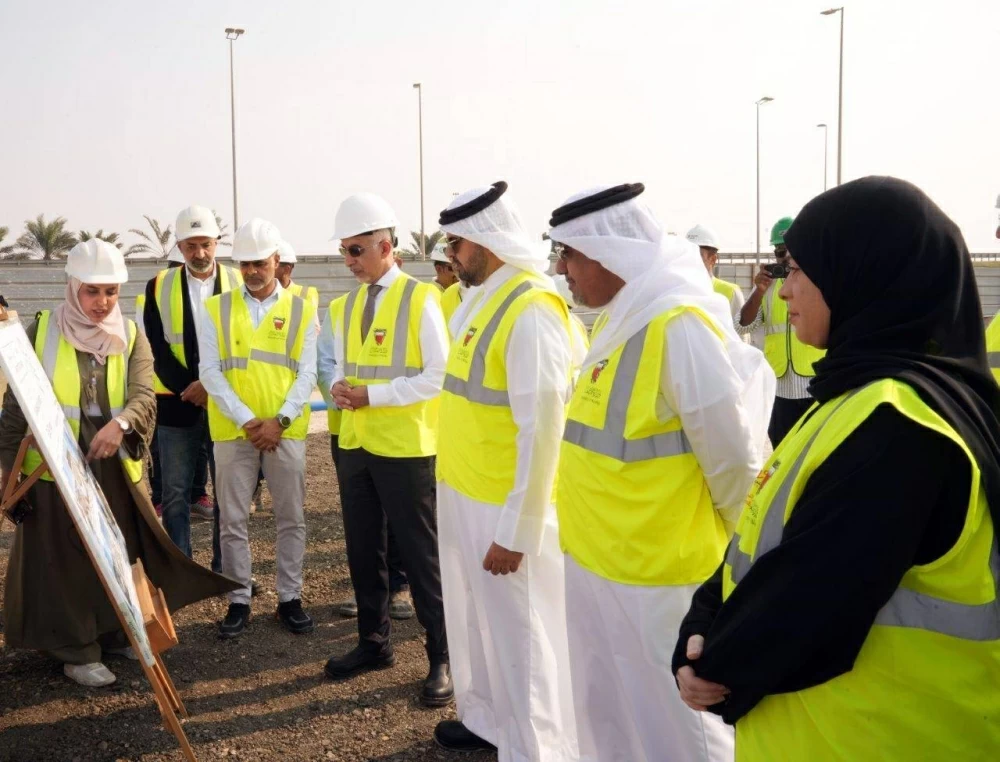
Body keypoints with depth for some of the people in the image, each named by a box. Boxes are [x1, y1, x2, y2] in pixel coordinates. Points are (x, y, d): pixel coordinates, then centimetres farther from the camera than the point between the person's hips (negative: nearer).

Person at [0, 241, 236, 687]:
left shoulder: (131, 336, 2)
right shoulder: (42, 331, -3)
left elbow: (144, 395, -13)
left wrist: (120, 422, -35)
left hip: (116, 465, 3)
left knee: (122, 554, 13)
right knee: (66, 561, 4)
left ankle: (118, 635, 31)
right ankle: (76, 651, 17)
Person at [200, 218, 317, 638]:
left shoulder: (302, 310, 3)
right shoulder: (216, 309, 3)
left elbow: (307, 373, -1)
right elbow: (210, 372, -3)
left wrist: (279, 420, -13)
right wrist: (245, 420, -13)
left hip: (286, 430, 0)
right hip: (233, 430, 0)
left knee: (291, 518, 6)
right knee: (233, 520, 5)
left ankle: (290, 598, 19)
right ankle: (239, 601, 17)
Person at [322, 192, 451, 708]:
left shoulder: (421, 298, -10)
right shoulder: (345, 307, 11)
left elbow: (439, 375, -14)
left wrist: (373, 395, -18)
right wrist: (339, 389, -6)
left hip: (406, 448, -6)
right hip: (355, 446, 7)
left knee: (420, 555, 1)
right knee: (363, 550, 14)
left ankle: (442, 659, 14)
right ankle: (374, 642, 30)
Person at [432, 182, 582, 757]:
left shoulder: (532, 309, -21)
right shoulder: (484, 298, 9)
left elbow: (541, 430, -22)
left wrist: (516, 532, -20)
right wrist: (464, 495, 14)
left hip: (503, 509, -9)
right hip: (466, 496, 9)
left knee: (521, 637, 6)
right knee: (478, 621, 23)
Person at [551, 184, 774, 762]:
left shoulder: (679, 326, -21)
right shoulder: (622, 320, 8)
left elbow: (734, 459, -18)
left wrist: (719, 540, -2)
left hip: (656, 578, -9)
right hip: (596, 563, 9)